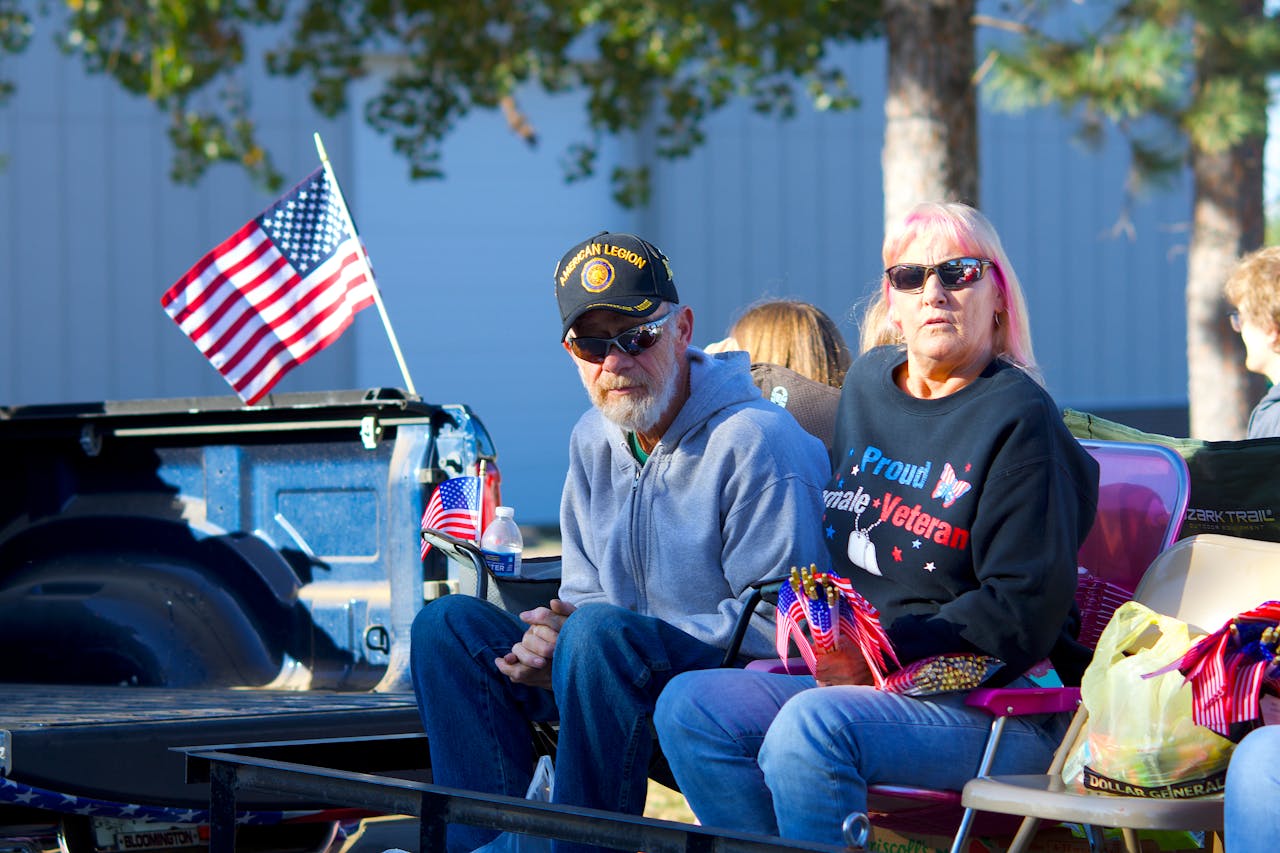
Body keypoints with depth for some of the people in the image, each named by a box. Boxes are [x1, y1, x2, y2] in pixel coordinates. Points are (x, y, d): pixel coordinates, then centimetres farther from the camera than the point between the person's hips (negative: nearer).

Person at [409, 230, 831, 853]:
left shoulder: (756, 441, -14)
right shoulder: (594, 441, 13)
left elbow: (775, 625, -18)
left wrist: (583, 631, -20)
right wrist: (550, 637, -8)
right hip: (630, 675, 8)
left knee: (602, 633, -36)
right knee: (447, 625, -5)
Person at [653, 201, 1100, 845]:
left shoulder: (1019, 419, -8)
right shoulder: (869, 382, 15)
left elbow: (1024, 612, -13)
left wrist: (886, 647, -20)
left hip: (999, 709, -8)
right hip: (863, 678, 8)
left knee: (807, 728, -33)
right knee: (688, 706, -14)